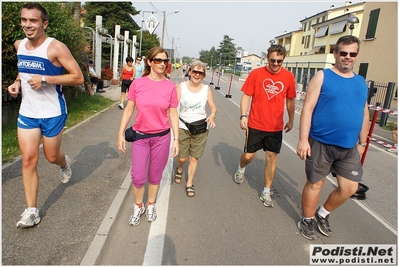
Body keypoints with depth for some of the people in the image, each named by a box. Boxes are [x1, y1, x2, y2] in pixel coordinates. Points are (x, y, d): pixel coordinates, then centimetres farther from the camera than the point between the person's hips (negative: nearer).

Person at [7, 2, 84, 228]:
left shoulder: (56, 48, -15)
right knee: (29, 160, 1)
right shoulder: (19, 45, 5)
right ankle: (32, 211, 10)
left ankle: (65, 163, 50)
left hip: (52, 113, -5)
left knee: (51, 157, 10)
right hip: (27, 113, 5)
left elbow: (78, 77, -17)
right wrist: (17, 82, 2)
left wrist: (45, 79, -24)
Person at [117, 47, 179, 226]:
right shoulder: (137, 84, -5)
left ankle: (151, 205, 38)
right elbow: (129, 110, 2)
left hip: (162, 137, 0)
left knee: (155, 175, 14)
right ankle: (138, 206, 31)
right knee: (137, 176, 4)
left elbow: (173, 114, 1)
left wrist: (176, 139, -2)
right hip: (140, 136, 0)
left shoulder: (170, 86, -4)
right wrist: (121, 133, 0)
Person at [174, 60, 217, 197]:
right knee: (182, 158, 5)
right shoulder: (181, 86, -4)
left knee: (194, 158, 7)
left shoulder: (206, 89, -1)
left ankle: (189, 184, 25)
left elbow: (213, 107, 3)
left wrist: (212, 115, -21)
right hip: (183, 127, 0)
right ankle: (179, 169, 41)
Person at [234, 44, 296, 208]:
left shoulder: (288, 76, -1)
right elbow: (246, 96, -5)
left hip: (276, 127, 2)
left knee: (271, 158, 5)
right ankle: (241, 170, 45)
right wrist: (243, 116, -17)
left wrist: (291, 120, 16)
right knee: (249, 155, 10)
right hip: (255, 125, -1)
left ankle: (266, 192, 20)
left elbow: (290, 100, 10)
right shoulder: (256, 74, -7)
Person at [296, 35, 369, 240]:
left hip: (349, 148, 5)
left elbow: (364, 113, 17)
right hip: (321, 143, -5)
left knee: (349, 188, 9)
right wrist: (303, 139, -17)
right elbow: (308, 108, -11)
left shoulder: (361, 82, 11)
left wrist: (362, 142, 17)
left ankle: (323, 214, 34)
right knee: (315, 183, 8)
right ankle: (307, 220, 30)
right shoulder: (323, 77, -5)